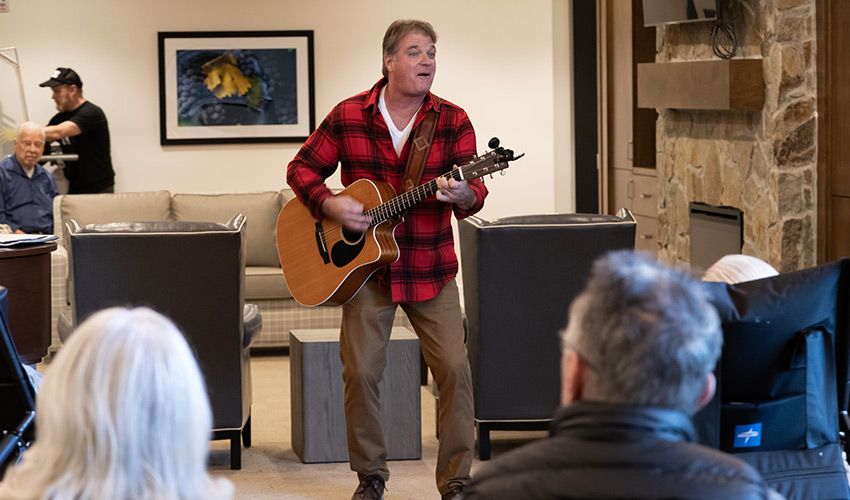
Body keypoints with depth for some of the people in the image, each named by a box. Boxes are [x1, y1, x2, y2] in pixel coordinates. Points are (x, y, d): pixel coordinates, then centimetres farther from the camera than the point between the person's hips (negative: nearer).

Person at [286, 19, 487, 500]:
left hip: (431, 270, 0)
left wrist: (461, 195, -32)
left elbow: (475, 192, -8)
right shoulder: (348, 116, -2)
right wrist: (329, 204, -12)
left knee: (455, 367, -9)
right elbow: (302, 167, 6)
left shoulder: (453, 122, -3)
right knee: (361, 371, -2)